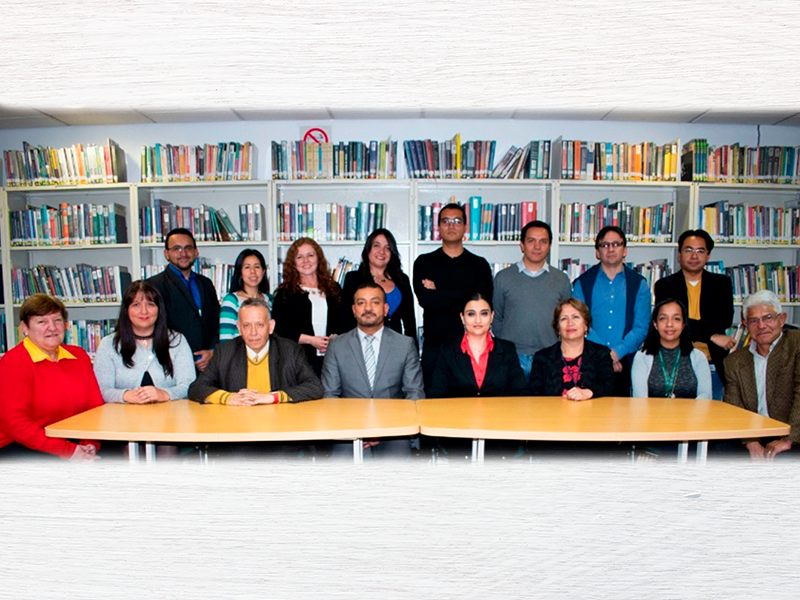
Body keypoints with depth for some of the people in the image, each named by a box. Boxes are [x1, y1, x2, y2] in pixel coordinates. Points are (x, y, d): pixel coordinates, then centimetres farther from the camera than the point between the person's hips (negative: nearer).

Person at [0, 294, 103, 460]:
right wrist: (68, 451, -21)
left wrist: (91, 444, -10)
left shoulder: (79, 356, 11)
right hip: (21, 446, -6)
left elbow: (96, 406, 9)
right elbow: (14, 423, -14)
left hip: (73, 443, 6)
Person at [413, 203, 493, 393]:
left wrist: (439, 294, -7)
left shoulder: (480, 265, 9)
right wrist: (466, 295, -8)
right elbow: (425, 299, -10)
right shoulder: (424, 263, 7)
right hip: (435, 347, 0)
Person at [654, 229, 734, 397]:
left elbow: (725, 319, -5)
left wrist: (691, 327, -16)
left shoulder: (721, 283, 10)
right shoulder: (664, 285, 3)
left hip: (712, 366, 2)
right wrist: (711, 336, -13)